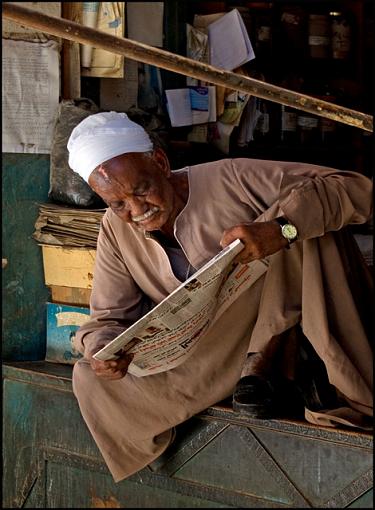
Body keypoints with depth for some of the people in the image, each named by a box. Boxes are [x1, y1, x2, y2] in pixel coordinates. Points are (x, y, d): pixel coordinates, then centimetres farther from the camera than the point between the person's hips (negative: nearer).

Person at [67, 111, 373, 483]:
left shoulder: (231, 180, -18)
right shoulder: (116, 231, -3)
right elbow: (107, 319, 1)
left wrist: (279, 229, -43)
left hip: (280, 324, -4)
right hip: (204, 354, 5)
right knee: (92, 379, -17)